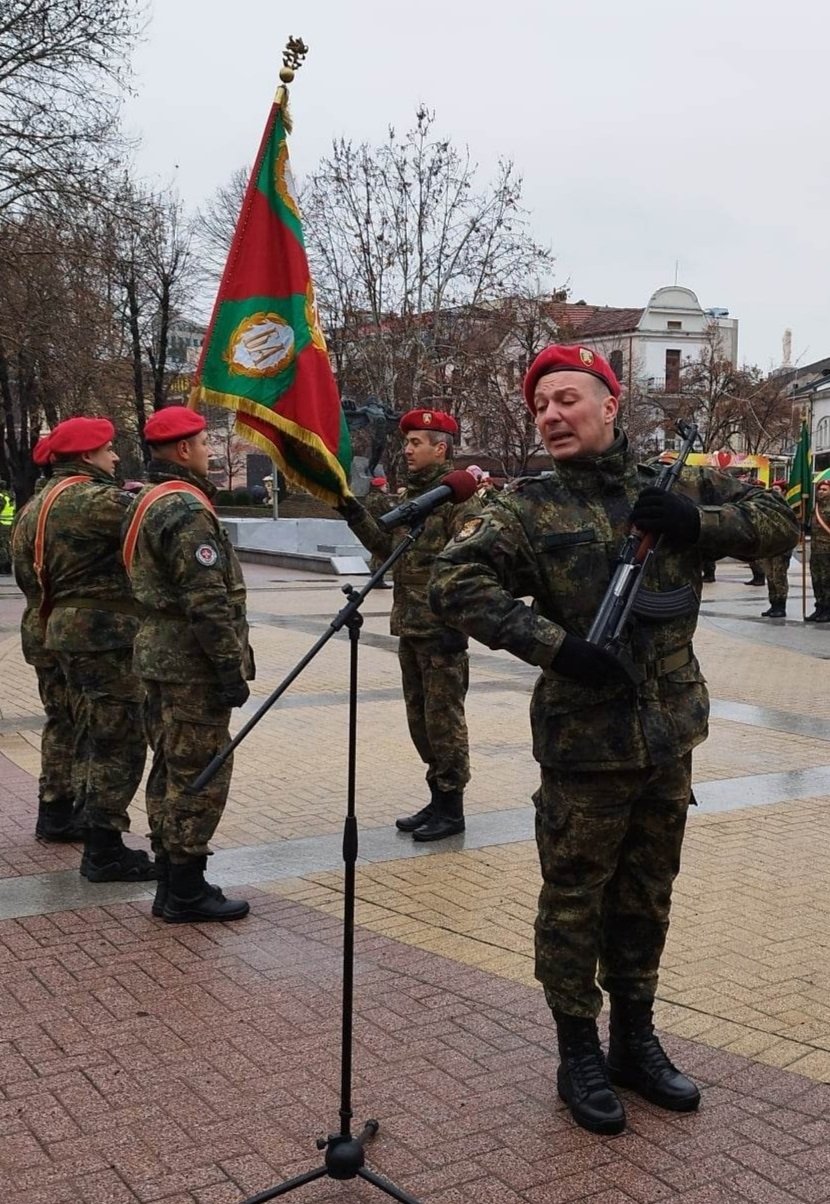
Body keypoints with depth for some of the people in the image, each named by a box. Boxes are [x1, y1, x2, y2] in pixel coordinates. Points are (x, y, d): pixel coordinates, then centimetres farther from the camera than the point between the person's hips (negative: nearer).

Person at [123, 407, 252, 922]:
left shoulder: (147, 502, 15)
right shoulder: (186, 509, -18)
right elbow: (207, 602, -22)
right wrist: (231, 669, -18)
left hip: (160, 656, 10)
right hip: (193, 664, -10)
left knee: (172, 772, 15)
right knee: (201, 775, -3)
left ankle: (173, 884, 23)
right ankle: (186, 892, 4)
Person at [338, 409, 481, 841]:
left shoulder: (459, 496, -11)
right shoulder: (406, 496, 15)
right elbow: (388, 548, 20)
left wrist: (456, 624, -21)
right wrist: (356, 515, 9)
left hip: (441, 630, -9)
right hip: (409, 628, 9)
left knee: (443, 718, -1)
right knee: (419, 716, 15)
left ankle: (450, 808, 10)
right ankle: (438, 799, 27)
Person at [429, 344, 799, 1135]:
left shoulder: (674, 488, 4)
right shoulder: (530, 507, -7)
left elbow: (778, 522, 6)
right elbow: (454, 582, -17)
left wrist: (697, 521, -13)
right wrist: (555, 644, -23)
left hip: (670, 737, 4)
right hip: (584, 742, -4)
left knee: (647, 898, 18)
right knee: (575, 901, 7)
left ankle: (636, 1041, 37)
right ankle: (579, 1056, 26)